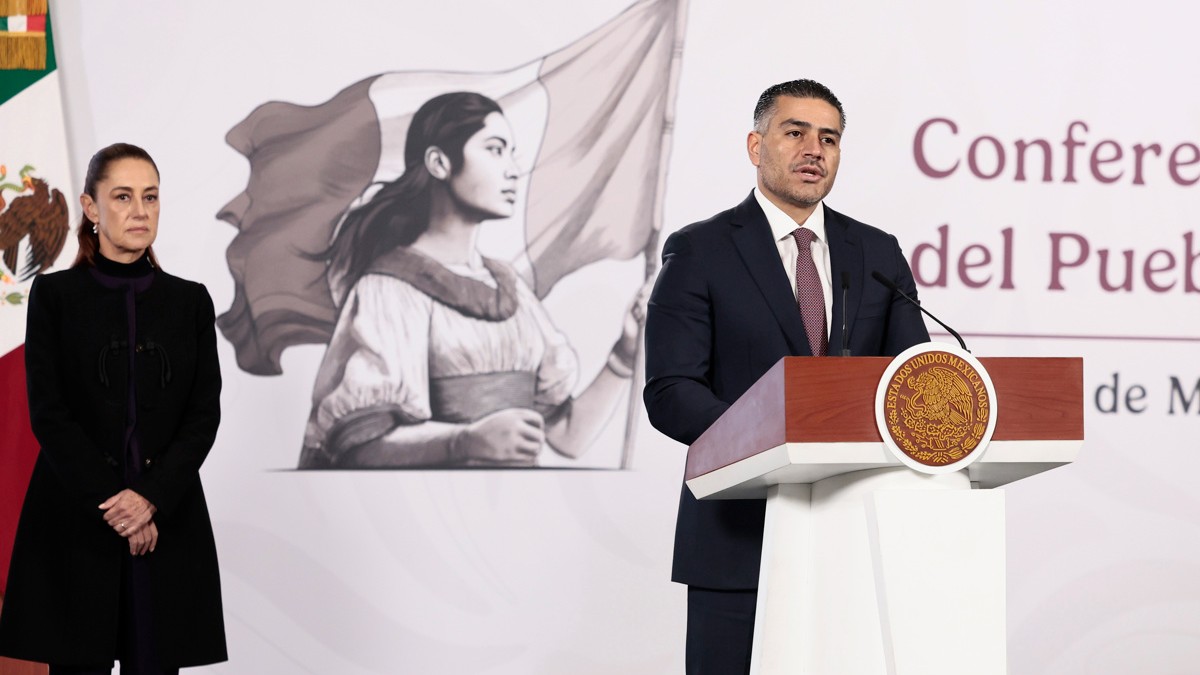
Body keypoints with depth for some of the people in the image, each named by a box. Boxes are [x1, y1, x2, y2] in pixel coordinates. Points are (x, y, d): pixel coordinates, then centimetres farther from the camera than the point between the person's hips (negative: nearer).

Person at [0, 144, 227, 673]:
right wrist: (110, 505, -13)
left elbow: (205, 415, 1)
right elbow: (48, 413, -5)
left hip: (168, 521, 2)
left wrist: (150, 498, -13)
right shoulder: (54, 296, 2)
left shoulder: (190, 301, 8)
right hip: (75, 520, -2)